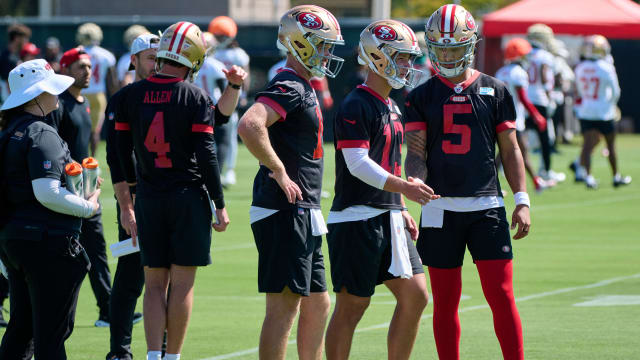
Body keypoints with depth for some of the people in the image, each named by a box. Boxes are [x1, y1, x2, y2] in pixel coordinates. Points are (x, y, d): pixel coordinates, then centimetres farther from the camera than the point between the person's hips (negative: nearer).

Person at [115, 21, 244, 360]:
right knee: (182, 283, 3)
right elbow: (206, 156, -10)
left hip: (148, 198, 3)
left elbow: (121, 153, 7)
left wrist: (127, 207, 15)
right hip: (188, 196, -3)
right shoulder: (195, 97, -8)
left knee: (155, 283, 8)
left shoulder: (133, 95, 3)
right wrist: (220, 205, -3)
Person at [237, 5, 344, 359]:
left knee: (317, 304, 15)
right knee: (283, 304, -9)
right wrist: (279, 173, -22)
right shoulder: (289, 87, -14)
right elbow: (249, 127, -31)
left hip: (302, 214, 10)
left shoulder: (303, 89, 18)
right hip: (284, 213, -10)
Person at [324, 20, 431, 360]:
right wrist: (403, 187, -29)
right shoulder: (355, 107, -13)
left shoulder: (392, 108, 17)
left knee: (415, 295, 5)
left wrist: (401, 211, 18)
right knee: (352, 305, -5)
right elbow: (358, 164, -21)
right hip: (357, 217, -9)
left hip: (388, 217, 9)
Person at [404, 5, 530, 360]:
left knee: (502, 296, -5)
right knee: (445, 302, 4)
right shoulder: (422, 97, 5)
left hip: (487, 206, 0)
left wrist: (522, 201, 0)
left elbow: (510, 150, 8)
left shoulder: (495, 91, 6)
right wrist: (416, 176, -23)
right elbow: (416, 155, 0)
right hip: (440, 207, 0)